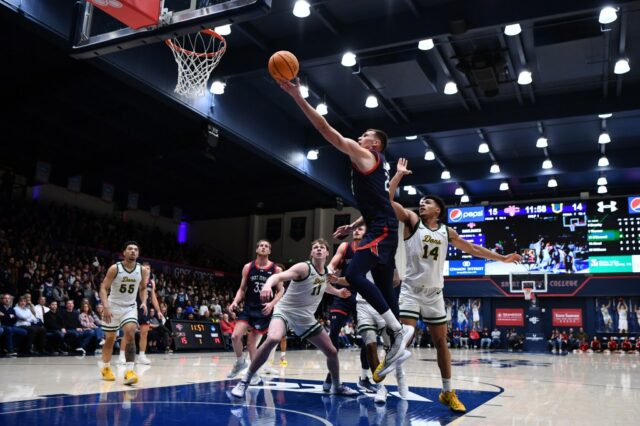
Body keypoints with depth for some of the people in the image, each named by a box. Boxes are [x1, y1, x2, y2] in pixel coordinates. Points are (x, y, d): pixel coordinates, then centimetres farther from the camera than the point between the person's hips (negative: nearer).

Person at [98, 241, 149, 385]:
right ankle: (105, 367, 33)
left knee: (130, 335, -19)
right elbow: (103, 288, -15)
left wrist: (144, 302, -7)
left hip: (130, 307, 1)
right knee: (110, 339, 10)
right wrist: (106, 307, -28)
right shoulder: (115, 268, -16)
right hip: (113, 306, -1)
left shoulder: (142, 271, -7)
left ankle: (129, 371, -21)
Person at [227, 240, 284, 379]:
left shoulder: (276, 269, -3)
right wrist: (235, 301, -8)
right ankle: (240, 362, 14)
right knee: (235, 336, -13)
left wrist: (272, 304, -16)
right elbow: (242, 289, 9)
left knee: (251, 342, 1)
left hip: (264, 311, -2)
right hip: (248, 308, 2)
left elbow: (280, 291, 1)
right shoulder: (248, 267, 4)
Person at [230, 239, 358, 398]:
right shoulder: (304, 267, -17)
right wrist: (268, 284, -54)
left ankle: (337, 386, 35)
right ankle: (244, 382, -21)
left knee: (332, 352, 7)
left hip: (306, 318, 7)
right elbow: (279, 276, -34)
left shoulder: (326, 273, 5)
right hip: (285, 311, -7)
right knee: (273, 339, -35)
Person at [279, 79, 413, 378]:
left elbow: (328, 132, -11)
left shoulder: (367, 156, -2)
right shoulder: (376, 164, 25)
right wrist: (354, 226, 25)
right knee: (383, 286, 9)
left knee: (353, 274, -22)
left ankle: (398, 330, -19)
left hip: (382, 229, -10)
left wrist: (298, 97, -13)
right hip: (382, 229, 10)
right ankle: (397, 347, 13)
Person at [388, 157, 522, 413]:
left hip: (435, 293, 4)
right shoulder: (412, 221, -1)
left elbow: (472, 248, 20)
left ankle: (447, 392, 20)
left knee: (441, 342, 9)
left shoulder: (446, 232, 9)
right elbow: (387, 198, -12)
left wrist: (502, 258, 22)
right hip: (412, 290, -4)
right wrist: (399, 174, -14)